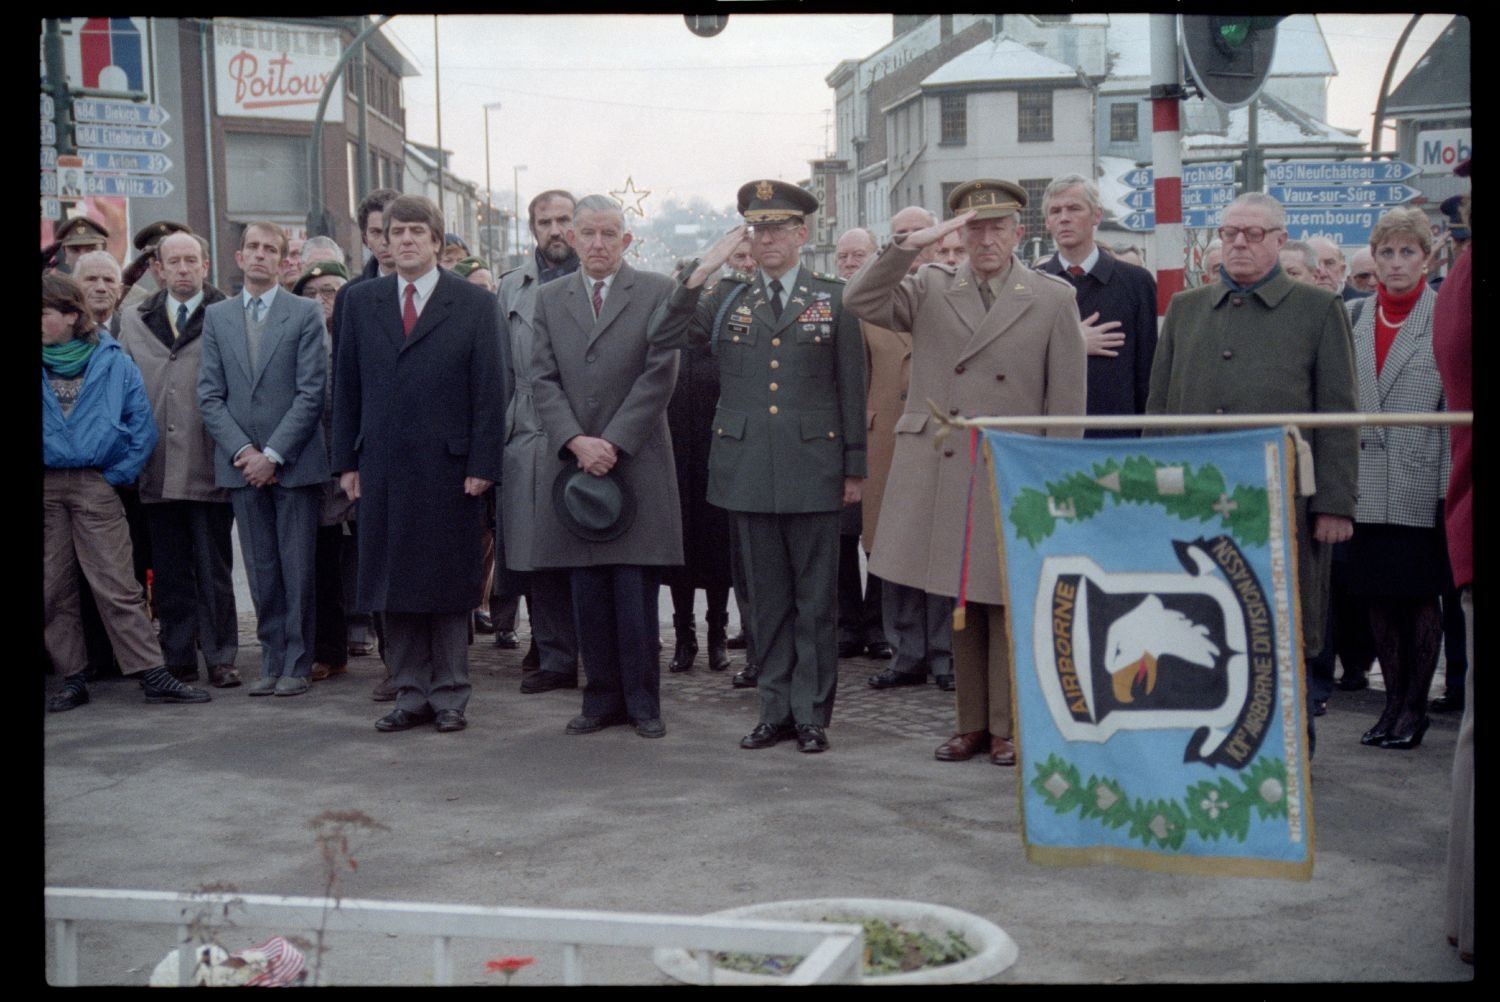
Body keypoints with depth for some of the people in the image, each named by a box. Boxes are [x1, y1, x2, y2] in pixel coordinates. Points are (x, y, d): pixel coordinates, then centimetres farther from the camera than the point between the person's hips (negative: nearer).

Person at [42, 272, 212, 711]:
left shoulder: (113, 362, 1)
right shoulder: (47, 363, 4)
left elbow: (143, 427, 3)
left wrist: (117, 475, -3)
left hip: (95, 486, -2)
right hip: (47, 486, 2)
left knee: (116, 585, -5)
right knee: (54, 588, 6)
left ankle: (153, 675, -4)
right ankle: (72, 678, 14)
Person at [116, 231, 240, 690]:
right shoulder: (135, 321, 13)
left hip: (208, 467, -4)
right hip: (157, 470, 4)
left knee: (214, 570, 4)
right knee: (169, 571, 9)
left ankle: (220, 657, 11)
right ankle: (178, 658, 18)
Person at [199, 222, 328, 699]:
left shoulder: (306, 314, 0)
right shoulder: (216, 316, 10)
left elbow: (311, 393, -6)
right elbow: (210, 395, 6)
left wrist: (273, 454, -12)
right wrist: (243, 451, -7)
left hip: (294, 461, -3)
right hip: (241, 463, 3)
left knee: (298, 569, 0)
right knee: (261, 570, 7)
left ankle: (297, 663, 8)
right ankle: (271, 660, 14)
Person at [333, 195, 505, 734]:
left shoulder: (474, 303, 2)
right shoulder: (360, 300, 10)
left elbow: (487, 390, -1)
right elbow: (346, 386, 11)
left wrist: (482, 464, -8)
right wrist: (346, 461, 5)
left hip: (449, 466, -3)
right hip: (382, 466, 3)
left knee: (448, 585, 4)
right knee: (393, 587, 6)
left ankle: (449, 696, 14)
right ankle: (411, 695, 15)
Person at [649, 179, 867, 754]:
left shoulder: (833, 299, 5)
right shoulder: (726, 300, 9)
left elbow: (851, 388, 5)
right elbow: (663, 337, -4)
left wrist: (855, 467, 2)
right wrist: (702, 270, -10)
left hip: (812, 469, -2)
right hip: (747, 469, 2)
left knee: (814, 597, 3)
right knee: (766, 597, 9)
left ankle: (812, 715, 11)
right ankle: (775, 711, 18)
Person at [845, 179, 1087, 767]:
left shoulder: (1053, 299, 2)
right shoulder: (930, 290, 9)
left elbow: (1066, 399, 1)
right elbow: (862, 301, -6)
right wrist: (912, 244, -14)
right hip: (941, 473, 3)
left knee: (1007, 604, 2)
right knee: (959, 603, 10)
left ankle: (1009, 727, 14)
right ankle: (972, 723, 21)